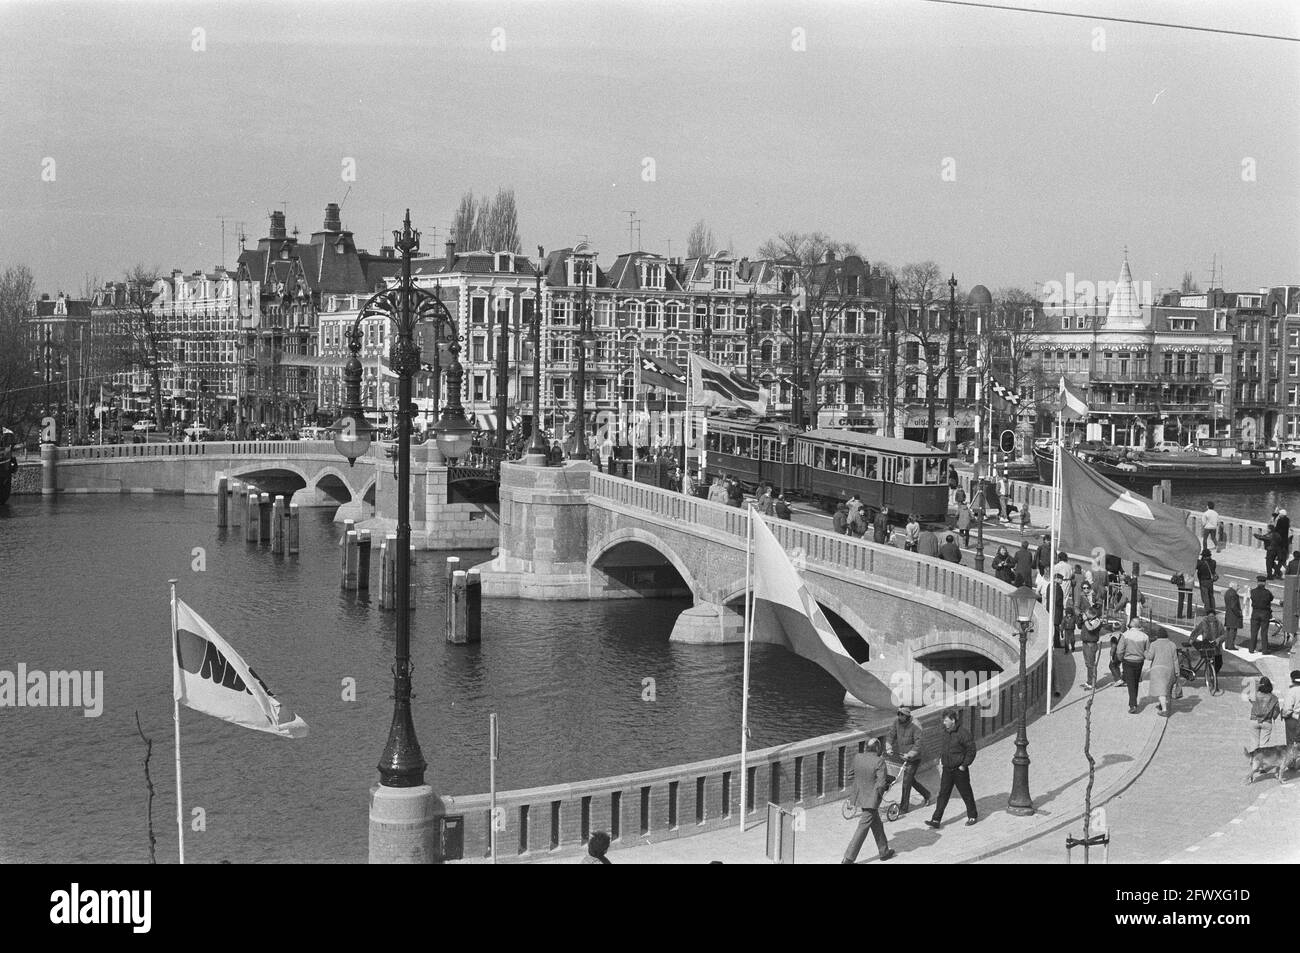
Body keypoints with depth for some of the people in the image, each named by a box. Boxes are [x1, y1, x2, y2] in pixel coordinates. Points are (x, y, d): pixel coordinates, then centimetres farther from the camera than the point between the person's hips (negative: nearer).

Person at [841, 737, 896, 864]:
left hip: (859, 795, 7)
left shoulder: (857, 757, -2)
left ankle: (884, 851, 37)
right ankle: (848, 859, 1)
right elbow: (881, 783, -23)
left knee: (877, 825, 24)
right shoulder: (879, 762, -21)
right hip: (871, 799, -7)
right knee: (862, 828, 0)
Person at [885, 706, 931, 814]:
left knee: (906, 781, -7)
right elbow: (891, 735, -4)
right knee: (911, 780, 18)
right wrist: (889, 748, -20)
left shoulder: (915, 726, -22)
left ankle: (903, 808, 1)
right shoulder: (897, 722, -5)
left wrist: (909, 755, -32)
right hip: (902, 756, 6)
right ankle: (926, 795, 41)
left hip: (913, 758, -6)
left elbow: (918, 744, -23)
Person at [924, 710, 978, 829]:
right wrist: (941, 759, 10)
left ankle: (972, 816, 28)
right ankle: (936, 820, 1)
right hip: (947, 770, 6)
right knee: (943, 794, 2)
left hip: (959, 770, -6)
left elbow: (971, 750, -14)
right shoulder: (946, 732, 6)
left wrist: (964, 765, -14)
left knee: (966, 794, 9)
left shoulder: (963, 734, -17)